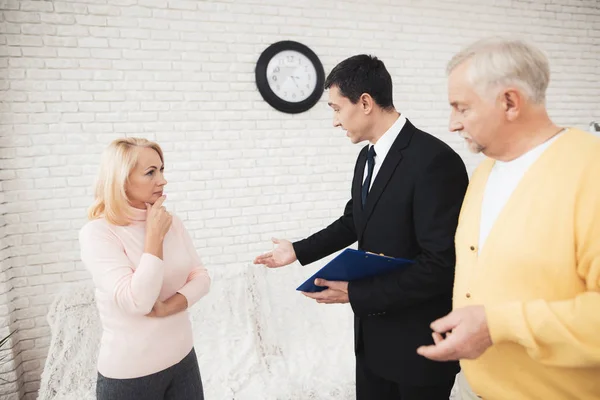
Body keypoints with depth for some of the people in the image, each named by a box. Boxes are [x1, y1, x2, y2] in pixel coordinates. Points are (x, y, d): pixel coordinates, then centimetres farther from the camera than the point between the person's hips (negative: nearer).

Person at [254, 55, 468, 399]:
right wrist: (298, 251, 12)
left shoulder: (434, 160, -23)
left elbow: (441, 265, -25)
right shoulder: (368, 156, 5)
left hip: (419, 339, -7)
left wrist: (355, 293, -23)